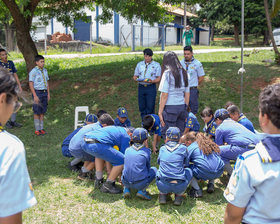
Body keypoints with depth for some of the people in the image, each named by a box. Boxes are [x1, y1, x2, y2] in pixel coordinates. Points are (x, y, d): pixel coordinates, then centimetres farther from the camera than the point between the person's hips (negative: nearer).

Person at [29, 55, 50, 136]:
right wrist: (35, 96, -16)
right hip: (37, 92, -6)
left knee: (42, 112, 10)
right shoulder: (33, 71, -10)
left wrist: (48, 94, 12)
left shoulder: (45, 70, 10)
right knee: (37, 112, 1)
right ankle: (37, 130, 9)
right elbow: (31, 84, -11)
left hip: (44, 92, 6)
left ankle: (41, 128, 18)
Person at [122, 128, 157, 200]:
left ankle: (126, 189, 13)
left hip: (126, 182, 4)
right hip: (140, 184, -4)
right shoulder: (147, 151, -3)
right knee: (154, 170, 21)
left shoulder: (127, 150, 5)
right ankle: (142, 190, 4)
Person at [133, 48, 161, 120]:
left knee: (150, 108, -7)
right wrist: (136, 79, -8)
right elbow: (135, 76, 16)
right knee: (142, 107, 4)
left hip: (151, 87, -3)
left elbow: (158, 78, 1)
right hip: (141, 87, 3)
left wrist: (152, 81, -19)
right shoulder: (139, 64, 17)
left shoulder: (156, 65, 6)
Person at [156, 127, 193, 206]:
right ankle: (179, 195, 14)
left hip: (162, 186, 2)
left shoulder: (162, 149, 9)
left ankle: (163, 194, 16)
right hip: (179, 187, -2)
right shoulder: (183, 148, 5)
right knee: (189, 171, 26)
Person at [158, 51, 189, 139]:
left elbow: (164, 95, -12)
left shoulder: (167, 73, -9)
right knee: (180, 134, 13)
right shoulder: (184, 73, 8)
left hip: (170, 107, -6)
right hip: (182, 106, 6)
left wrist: (160, 112, -7)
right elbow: (187, 94, 12)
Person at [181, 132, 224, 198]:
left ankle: (197, 190, 2)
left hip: (204, 173, -6)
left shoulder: (190, 148, 7)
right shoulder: (209, 143, 25)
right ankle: (211, 184, 20)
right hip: (219, 172, 6)